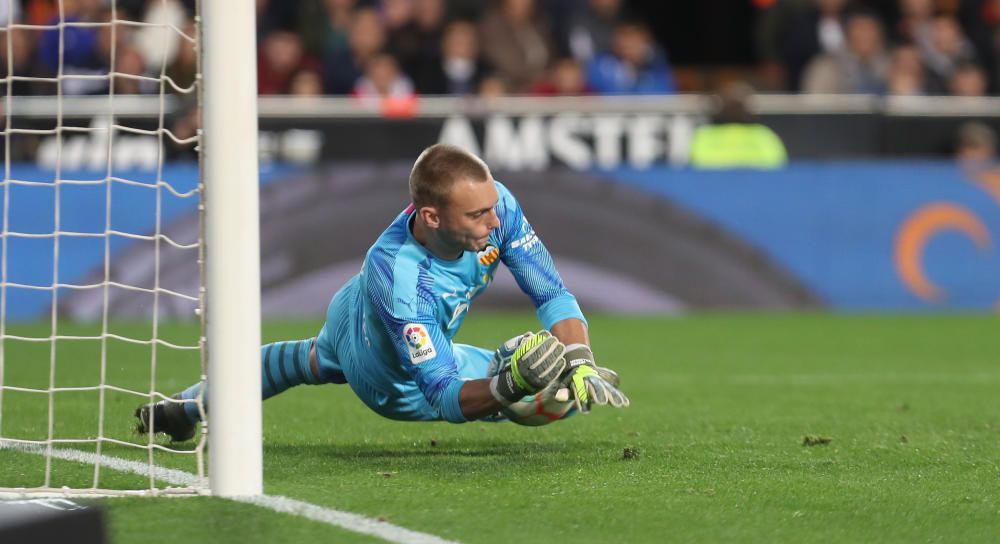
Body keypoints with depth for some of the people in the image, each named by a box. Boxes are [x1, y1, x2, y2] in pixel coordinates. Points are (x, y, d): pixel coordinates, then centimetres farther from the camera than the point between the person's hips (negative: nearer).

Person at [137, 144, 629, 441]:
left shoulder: (496, 204, -35)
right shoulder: (399, 280, -51)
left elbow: (552, 295, -27)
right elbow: (444, 395, -48)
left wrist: (582, 364, -43)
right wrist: (505, 388, -66)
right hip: (396, 382, -6)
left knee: (316, 361, 37)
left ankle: (185, 407, 65)